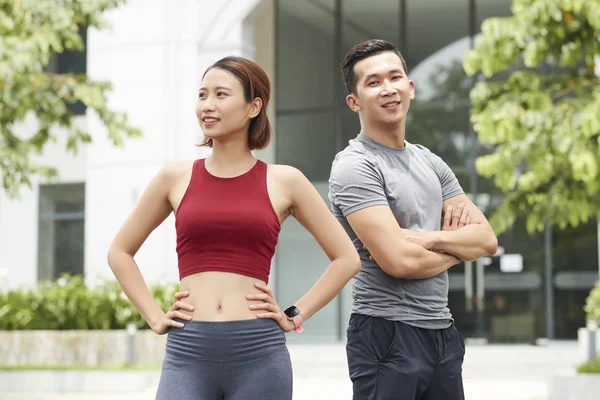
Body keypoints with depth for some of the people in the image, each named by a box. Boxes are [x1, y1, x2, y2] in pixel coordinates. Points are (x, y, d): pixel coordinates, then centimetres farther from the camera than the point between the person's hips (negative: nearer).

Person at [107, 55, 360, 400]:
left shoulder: (283, 182, 5)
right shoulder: (176, 177, 8)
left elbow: (347, 259, 11)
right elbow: (120, 252, 18)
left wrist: (295, 316, 4)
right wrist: (155, 317, 8)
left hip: (259, 352, 0)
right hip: (188, 351, 1)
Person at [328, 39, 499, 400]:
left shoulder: (430, 163, 13)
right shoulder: (355, 167, -12)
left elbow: (487, 239, 6)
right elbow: (399, 261, -21)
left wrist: (429, 239, -12)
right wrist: (458, 247, -2)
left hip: (443, 331, 7)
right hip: (388, 334, -7)